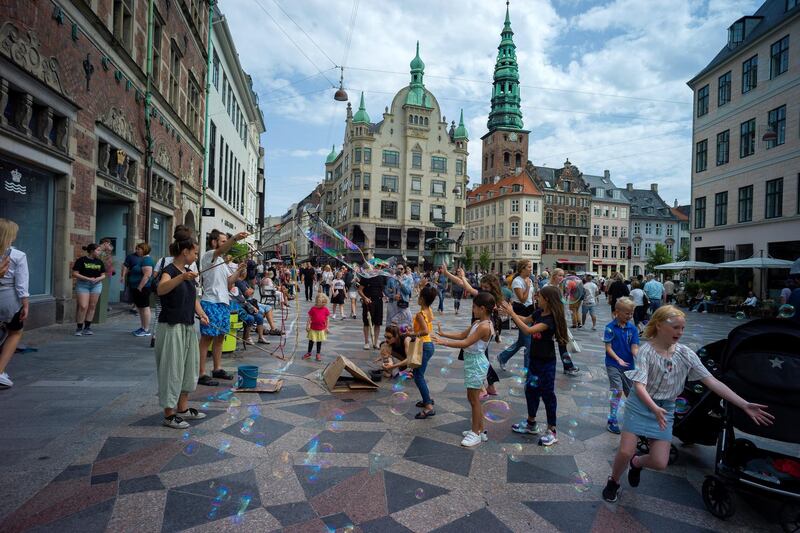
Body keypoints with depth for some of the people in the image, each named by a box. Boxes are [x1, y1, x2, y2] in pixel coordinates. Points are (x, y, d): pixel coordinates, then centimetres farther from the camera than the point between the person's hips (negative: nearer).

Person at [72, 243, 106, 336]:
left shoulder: (99, 261, 7)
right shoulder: (81, 260, -6)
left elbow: (103, 275, 11)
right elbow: (75, 274, -9)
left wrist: (98, 279, -11)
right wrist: (88, 278, -19)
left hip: (96, 285, 4)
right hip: (82, 285, -4)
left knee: (92, 306, 5)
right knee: (83, 306, -9)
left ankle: (87, 327, 14)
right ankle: (79, 328, 2)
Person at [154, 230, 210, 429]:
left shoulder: (189, 273, 11)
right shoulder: (169, 270, -14)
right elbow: (161, 289, -36)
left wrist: (201, 314, 1)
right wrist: (181, 277, -51)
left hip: (188, 327, 9)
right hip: (172, 328, -9)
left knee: (189, 367, 15)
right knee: (172, 368, -1)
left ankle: (183, 408, 28)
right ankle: (169, 414, 11)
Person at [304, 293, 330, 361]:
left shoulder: (325, 309, -4)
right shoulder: (313, 309, -9)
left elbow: (327, 319, 2)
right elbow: (309, 318, -3)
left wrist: (327, 327, 1)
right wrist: (307, 326, -5)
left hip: (322, 329, 1)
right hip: (313, 329, -1)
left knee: (319, 342, 10)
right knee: (311, 341, 10)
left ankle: (318, 354, 21)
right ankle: (309, 353, 26)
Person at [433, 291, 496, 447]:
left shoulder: (484, 326, -22)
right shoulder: (477, 323, 8)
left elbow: (466, 343, -27)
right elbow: (462, 335, 16)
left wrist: (444, 342, -27)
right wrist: (444, 334, 10)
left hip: (476, 363, -10)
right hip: (472, 362, 10)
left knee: (474, 399, 1)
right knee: (473, 397, 17)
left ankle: (476, 433, 13)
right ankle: (480, 430, 29)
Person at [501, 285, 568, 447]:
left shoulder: (550, 319, -25)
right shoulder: (539, 313, -1)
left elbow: (528, 330, -34)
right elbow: (525, 320, 17)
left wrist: (511, 313, -29)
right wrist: (509, 311, 4)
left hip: (546, 362, -8)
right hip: (534, 359, 8)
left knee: (547, 394, 3)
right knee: (531, 390, 17)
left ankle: (552, 431, 17)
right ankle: (531, 424, 33)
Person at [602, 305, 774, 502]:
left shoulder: (686, 354, -4)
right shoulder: (646, 351, -16)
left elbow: (712, 382, -5)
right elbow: (639, 385, -22)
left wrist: (745, 405, -12)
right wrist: (654, 408, -38)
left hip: (666, 409, 4)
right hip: (641, 403, -4)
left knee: (660, 463, -1)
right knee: (625, 452, -9)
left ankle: (637, 463, 34)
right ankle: (613, 481, 22)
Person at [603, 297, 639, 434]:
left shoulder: (633, 328, -1)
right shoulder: (610, 327, -10)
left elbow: (634, 348, -6)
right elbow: (608, 347, -10)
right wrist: (618, 360, -20)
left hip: (629, 365, 4)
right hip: (613, 364, -4)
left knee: (631, 392, 13)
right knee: (617, 391, -11)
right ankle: (611, 420, 3)